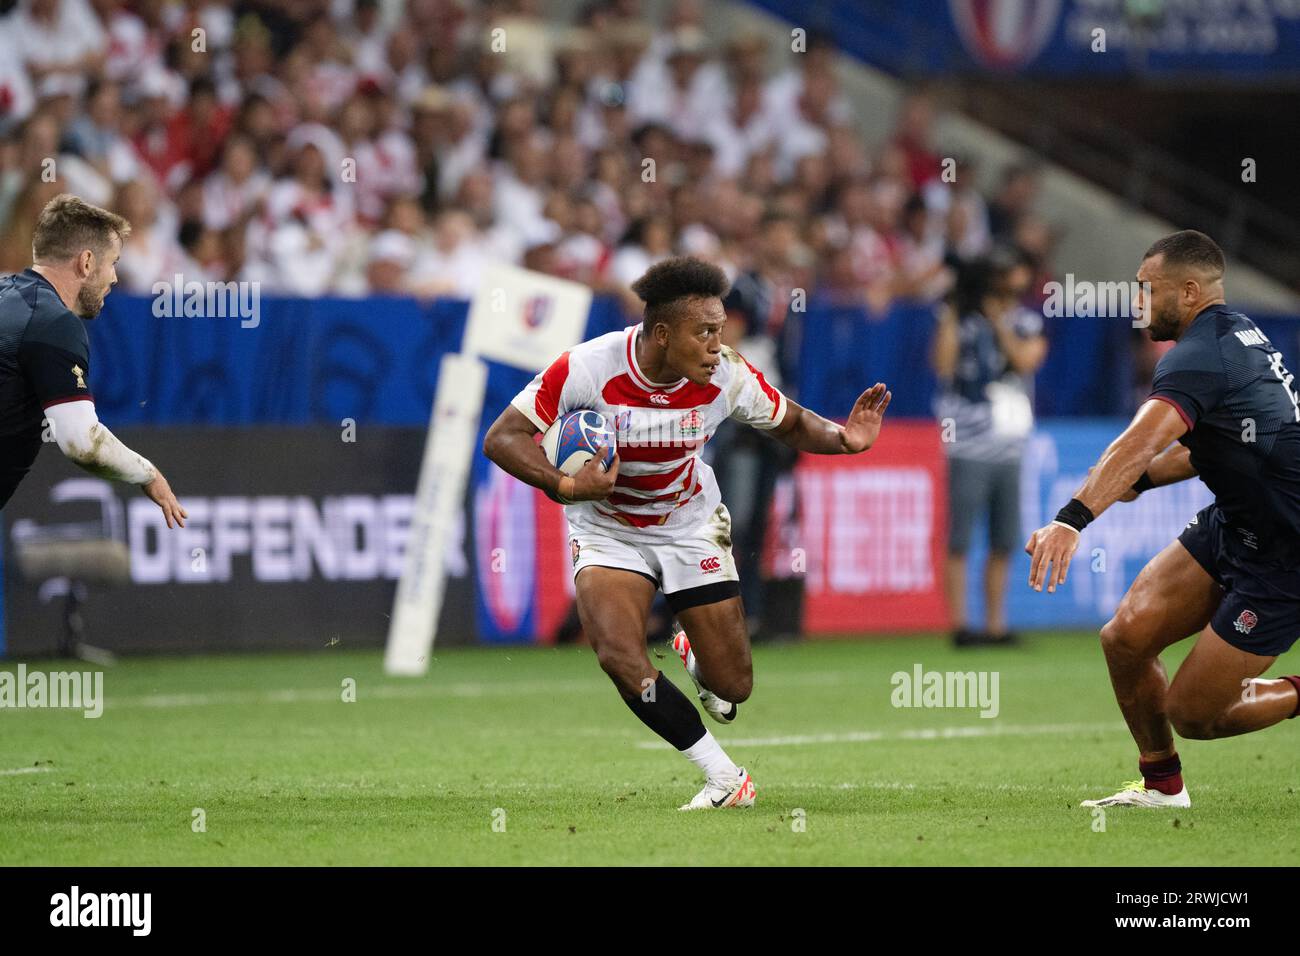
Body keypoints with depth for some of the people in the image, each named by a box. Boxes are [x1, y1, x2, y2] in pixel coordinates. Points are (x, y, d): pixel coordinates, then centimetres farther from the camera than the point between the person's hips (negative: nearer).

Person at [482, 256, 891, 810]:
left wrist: (842, 438, -24)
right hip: (606, 530, -2)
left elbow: (791, 424, -2)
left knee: (732, 689, 0)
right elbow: (502, 439, -23)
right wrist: (565, 486, -39)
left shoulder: (726, 376, -19)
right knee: (620, 657, -27)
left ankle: (695, 656, 40)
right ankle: (725, 780, -13)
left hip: (690, 525, 2)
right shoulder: (586, 368, -27)